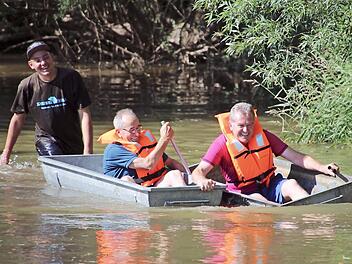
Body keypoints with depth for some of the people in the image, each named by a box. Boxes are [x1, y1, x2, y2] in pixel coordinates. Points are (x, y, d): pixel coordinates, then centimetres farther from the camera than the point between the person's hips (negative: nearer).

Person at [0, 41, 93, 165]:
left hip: (75, 143, 1)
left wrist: (88, 150, -22)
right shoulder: (27, 86, -9)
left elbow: (84, 115, -14)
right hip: (46, 139, -1)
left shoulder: (71, 78, -13)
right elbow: (17, 120, 4)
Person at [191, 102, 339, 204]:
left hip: (269, 187, 3)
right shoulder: (222, 144, -6)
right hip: (243, 194, -3)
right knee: (257, 200, -35)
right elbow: (198, 172, -14)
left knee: (291, 184, -25)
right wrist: (203, 181, -39)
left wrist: (321, 168, -7)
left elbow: (296, 157, 7)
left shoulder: (263, 137, 4)